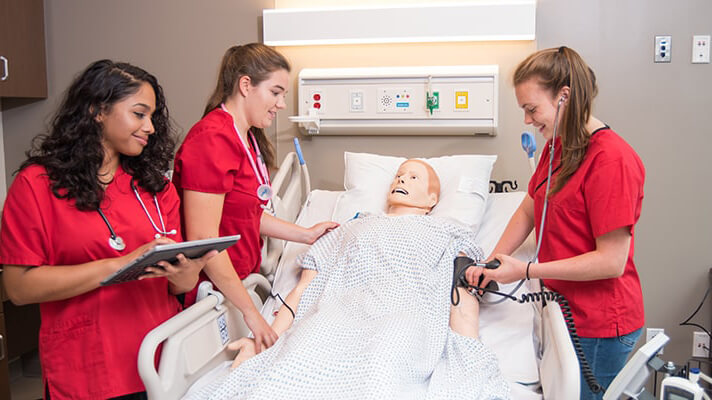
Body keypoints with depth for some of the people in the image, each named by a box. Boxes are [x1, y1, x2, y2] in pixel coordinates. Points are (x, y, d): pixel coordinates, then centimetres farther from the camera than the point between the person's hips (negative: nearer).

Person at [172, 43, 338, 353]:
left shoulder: (248, 138, 11)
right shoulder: (213, 139, -20)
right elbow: (203, 240, -24)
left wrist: (306, 235, 10)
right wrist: (250, 312, -21)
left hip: (241, 280, 9)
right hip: (214, 291, -9)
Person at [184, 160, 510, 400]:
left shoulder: (446, 234, 29)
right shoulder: (351, 229, 35)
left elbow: (464, 303, 12)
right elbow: (303, 290, 23)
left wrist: (471, 363, -7)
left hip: (406, 317, -2)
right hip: (337, 315, 3)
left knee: (382, 368, -40)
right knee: (300, 355, -34)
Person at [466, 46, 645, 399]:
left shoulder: (612, 160, -22)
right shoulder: (556, 147, 6)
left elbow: (612, 261, -23)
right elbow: (528, 210, 15)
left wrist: (525, 270, -20)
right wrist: (492, 263, 3)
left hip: (598, 325, -8)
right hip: (563, 307, 8)